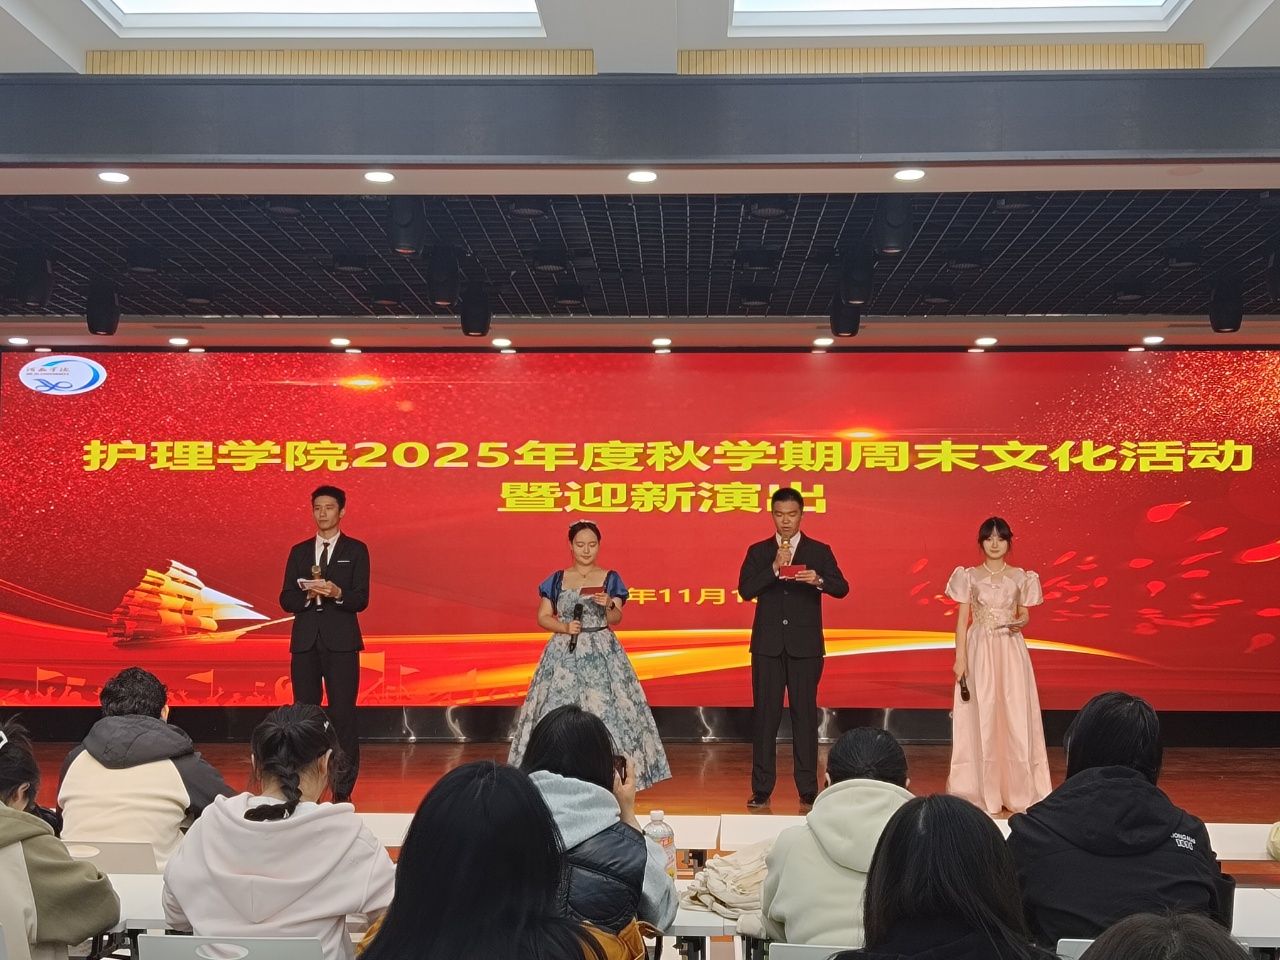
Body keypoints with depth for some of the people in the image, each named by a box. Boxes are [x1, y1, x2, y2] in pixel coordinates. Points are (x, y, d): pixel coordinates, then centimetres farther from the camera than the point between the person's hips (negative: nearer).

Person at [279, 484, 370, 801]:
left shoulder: (355, 550, 5)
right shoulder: (299, 551, 14)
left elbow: (361, 600, -3)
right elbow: (286, 600, 8)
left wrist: (337, 593, -23)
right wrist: (308, 595, -12)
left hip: (341, 642, -3)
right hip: (305, 641, 3)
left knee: (343, 712, -4)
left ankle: (343, 789, 2)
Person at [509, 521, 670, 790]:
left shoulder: (610, 579, 5)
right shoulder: (557, 580, 8)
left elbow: (616, 619, -2)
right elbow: (543, 617, 7)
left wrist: (608, 606, -23)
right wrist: (565, 627, -11)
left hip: (602, 654, -1)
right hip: (565, 653, 1)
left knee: (605, 709, -9)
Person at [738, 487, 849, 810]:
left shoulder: (819, 551, 5)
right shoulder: (758, 551, 8)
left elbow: (842, 588, -5)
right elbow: (745, 590, -5)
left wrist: (818, 580, -25)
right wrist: (774, 568, -17)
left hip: (805, 646, -1)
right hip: (767, 646, 1)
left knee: (805, 715, 1)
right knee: (765, 715, 2)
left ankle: (808, 792, 9)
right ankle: (761, 790, 10)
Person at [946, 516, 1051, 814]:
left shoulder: (1020, 577, 6)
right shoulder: (970, 576, 3)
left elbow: (1024, 615, 14)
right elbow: (962, 619, 2)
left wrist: (1020, 623, -10)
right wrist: (960, 658, -6)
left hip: (1011, 651, 1)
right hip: (979, 650, -1)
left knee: (1015, 715, -2)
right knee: (981, 717, 0)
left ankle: (1018, 790, 7)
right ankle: (983, 790, 8)